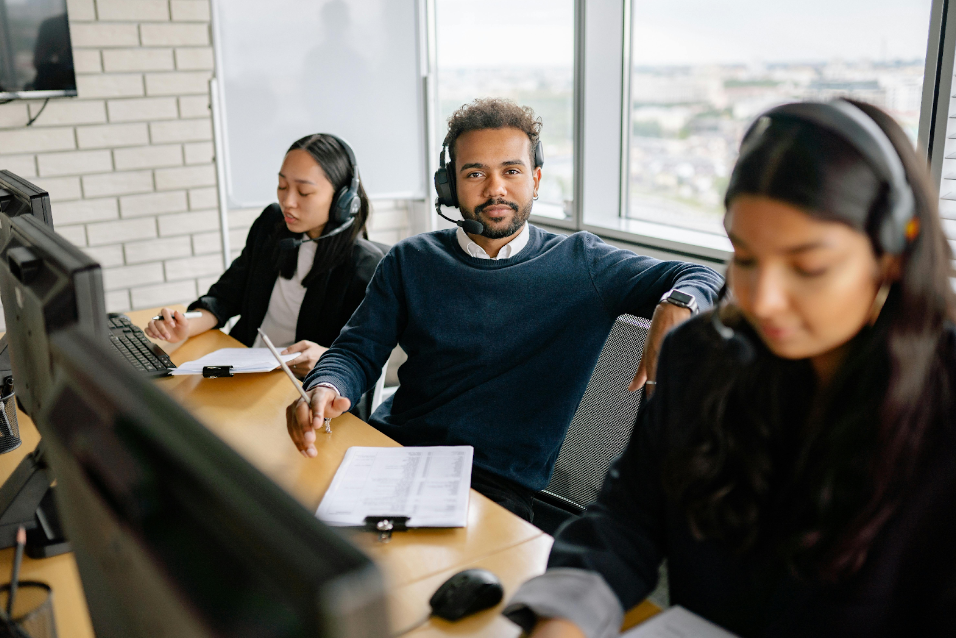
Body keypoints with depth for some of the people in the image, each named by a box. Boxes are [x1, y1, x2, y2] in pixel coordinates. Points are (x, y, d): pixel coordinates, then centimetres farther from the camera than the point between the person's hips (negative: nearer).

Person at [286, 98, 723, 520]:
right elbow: (357, 350, 9)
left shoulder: (581, 265, 4)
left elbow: (701, 279, 3)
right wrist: (325, 389, -15)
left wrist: (676, 308, -22)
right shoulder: (410, 262, 11)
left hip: (497, 485, -3)